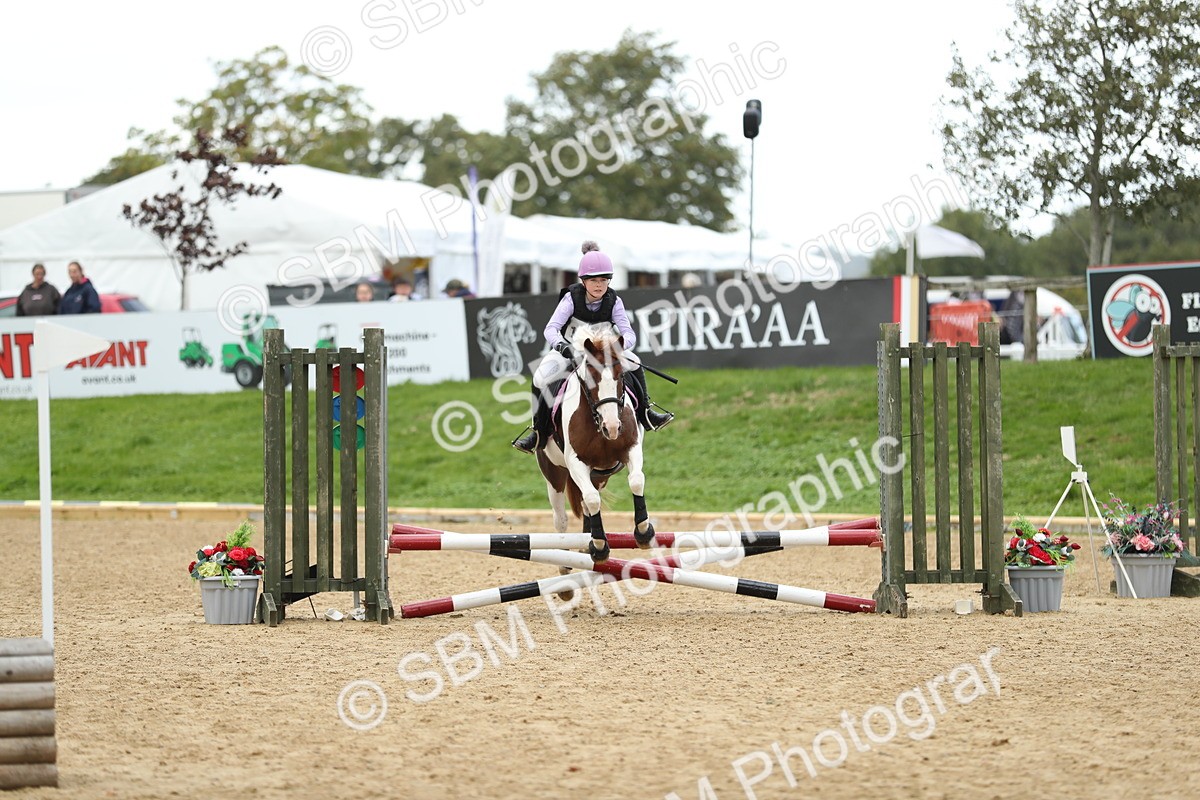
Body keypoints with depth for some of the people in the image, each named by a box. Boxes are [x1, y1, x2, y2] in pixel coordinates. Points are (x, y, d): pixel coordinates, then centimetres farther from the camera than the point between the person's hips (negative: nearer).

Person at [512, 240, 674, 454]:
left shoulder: (613, 301, -16)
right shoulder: (572, 298, -22)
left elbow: (629, 334, -22)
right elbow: (551, 328, -30)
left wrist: (620, 343, -46)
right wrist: (561, 345, -52)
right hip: (569, 349, -2)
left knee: (634, 365, -20)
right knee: (541, 378, -27)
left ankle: (645, 414, -3)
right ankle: (539, 433, -14)